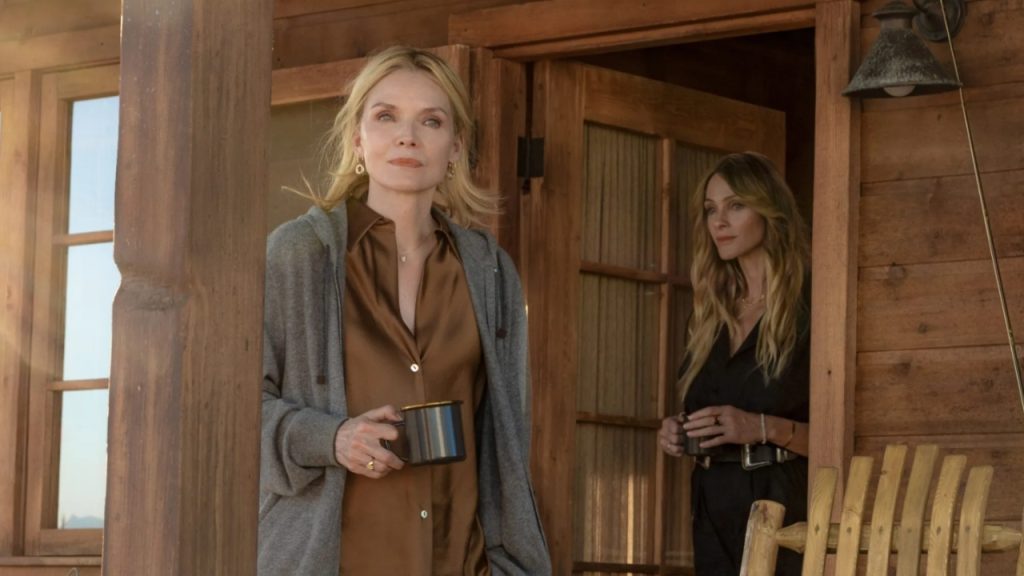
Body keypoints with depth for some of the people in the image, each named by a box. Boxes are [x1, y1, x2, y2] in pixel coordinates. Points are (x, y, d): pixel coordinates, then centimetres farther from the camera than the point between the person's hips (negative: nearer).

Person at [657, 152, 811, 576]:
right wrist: (677, 434, 6)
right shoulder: (711, 315, 15)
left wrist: (766, 428, -21)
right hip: (714, 508, 6)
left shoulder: (808, 308, -7)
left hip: (783, 507, -6)